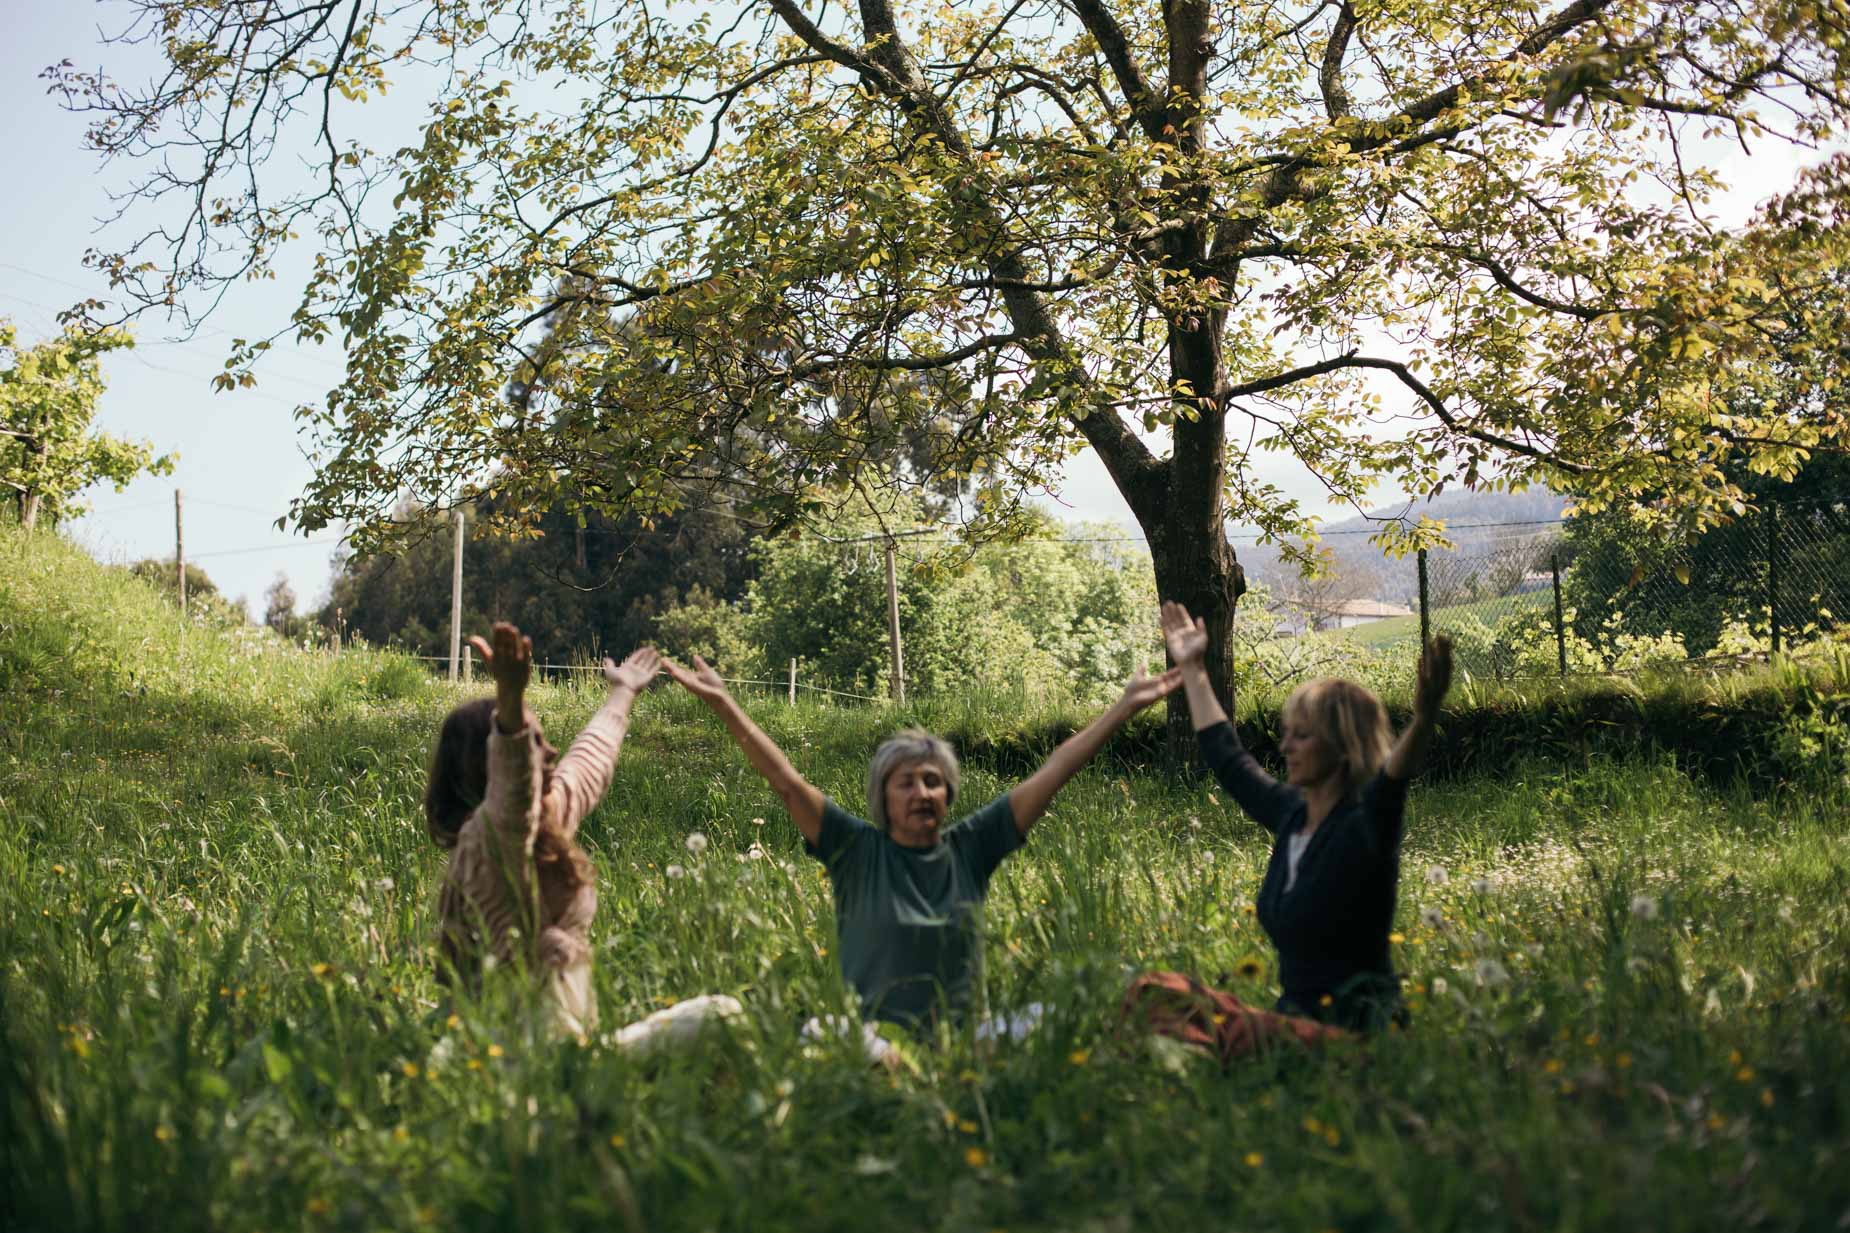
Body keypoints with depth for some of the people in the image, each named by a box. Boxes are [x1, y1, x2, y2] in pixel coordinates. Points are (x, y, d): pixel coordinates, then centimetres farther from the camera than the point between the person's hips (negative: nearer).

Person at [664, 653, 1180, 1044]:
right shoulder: (857, 851, 2)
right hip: (870, 1040, -2)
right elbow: (785, 780, -5)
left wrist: (1126, 705, 8)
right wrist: (722, 703, -12)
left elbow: (1052, 773, 7)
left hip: (958, 1039, 3)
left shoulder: (970, 848, 7)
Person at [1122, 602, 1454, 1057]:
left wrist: (1424, 718, -57)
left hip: (1351, 1031, -8)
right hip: (1296, 1015, 9)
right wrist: (1193, 670, 30)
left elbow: (1390, 785, -38)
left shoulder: (1366, 827, -14)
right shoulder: (1291, 814, 8)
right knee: (1153, 992, -2)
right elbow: (1227, 758, 23)